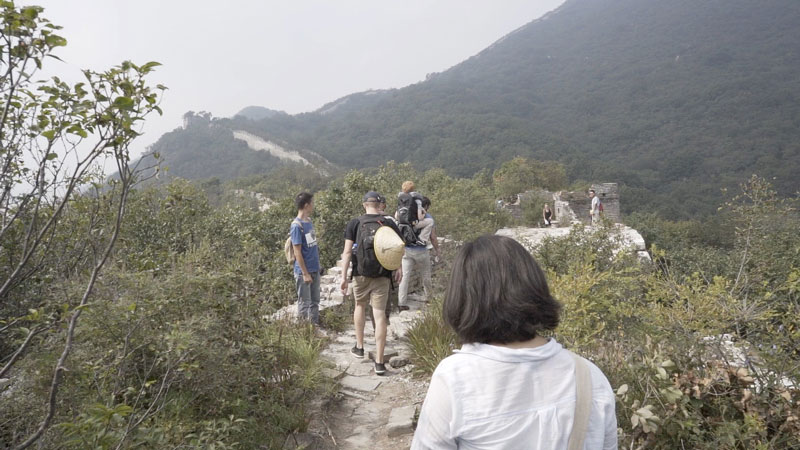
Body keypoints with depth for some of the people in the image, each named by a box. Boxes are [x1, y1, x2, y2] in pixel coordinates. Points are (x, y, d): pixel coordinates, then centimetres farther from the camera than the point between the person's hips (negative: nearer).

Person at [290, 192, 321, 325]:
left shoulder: (308, 221, 9)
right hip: (304, 271, -8)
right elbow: (297, 252, -16)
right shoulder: (297, 225, -16)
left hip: (315, 269, 8)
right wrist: (305, 273, -16)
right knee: (304, 303, 3)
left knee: (315, 301, 15)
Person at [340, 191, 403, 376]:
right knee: (380, 314, 0)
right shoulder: (390, 224, 1)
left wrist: (344, 276, -5)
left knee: (360, 306, 24)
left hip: (361, 274, 0)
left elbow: (347, 252, -7)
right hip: (382, 276, 0)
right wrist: (399, 268, 17)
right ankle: (379, 362, -1)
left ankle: (359, 347, 36)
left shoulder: (354, 224, -3)